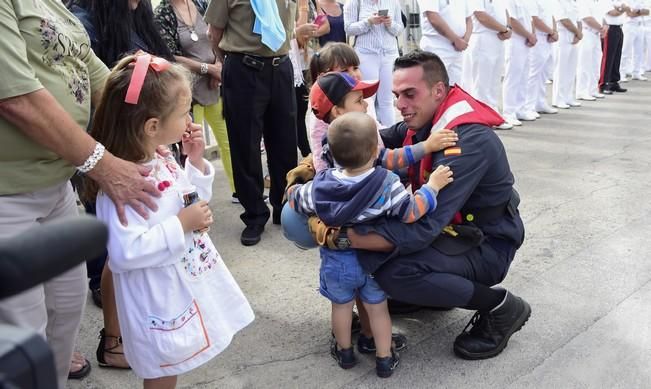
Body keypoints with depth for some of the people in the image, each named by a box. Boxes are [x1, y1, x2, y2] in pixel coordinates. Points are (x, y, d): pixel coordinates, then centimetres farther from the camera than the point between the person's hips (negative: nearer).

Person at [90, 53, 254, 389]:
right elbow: (123, 253, -33)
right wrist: (181, 226, -27)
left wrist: (196, 161, 0)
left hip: (191, 288, 9)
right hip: (161, 302, -9)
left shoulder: (164, 161, 2)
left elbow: (193, 204, 13)